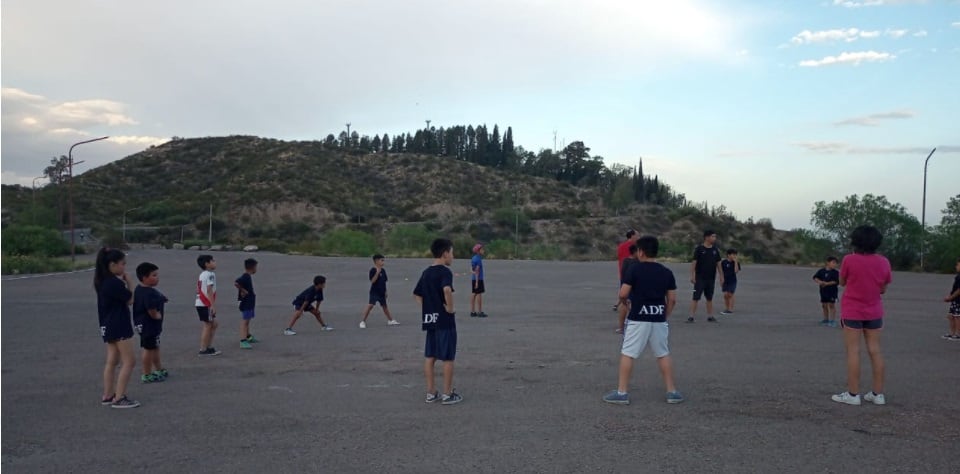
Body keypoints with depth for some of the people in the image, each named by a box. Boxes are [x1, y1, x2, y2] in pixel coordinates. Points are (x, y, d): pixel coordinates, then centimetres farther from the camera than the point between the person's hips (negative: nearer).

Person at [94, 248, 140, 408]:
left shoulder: (104, 280, 9)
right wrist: (127, 281, -4)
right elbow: (130, 299, -12)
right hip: (117, 327, -10)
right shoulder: (114, 282, -21)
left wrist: (123, 281, 1)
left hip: (109, 326, 10)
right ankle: (119, 398, -3)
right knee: (129, 361, -5)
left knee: (112, 361, 14)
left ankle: (107, 396, 19)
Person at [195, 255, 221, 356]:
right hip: (205, 305, -9)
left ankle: (209, 347, 19)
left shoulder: (202, 275, 16)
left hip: (200, 303, 9)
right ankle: (203, 350, 3)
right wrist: (213, 305, -21)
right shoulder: (210, 274, -14)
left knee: (214, 324, 16)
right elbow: (209, 291, -21)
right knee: (208, 326, -1)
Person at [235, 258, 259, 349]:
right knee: (245, 321, -12)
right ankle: (243, 341, -14)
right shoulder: (245, 277, -20)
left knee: (247, 320, 23)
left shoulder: (247, 276, 11)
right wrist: (243, 291, -26)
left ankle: (249, 337, 38)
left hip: (250, 303, 11)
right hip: (246, 303, -11)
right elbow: (236, 283, -35)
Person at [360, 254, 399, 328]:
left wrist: (385, 291, 16)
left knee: (384, 306, 19)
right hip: (374, 292, -7)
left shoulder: (383, 270, 7)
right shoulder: (373, 270, -13)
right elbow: (372, 281, -23)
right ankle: (363, 321, -8)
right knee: (370, 305, -15)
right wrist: (377, 272, -30)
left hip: (381, 292, 7)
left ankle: (390, 320, 30)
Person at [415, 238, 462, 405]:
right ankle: (448, 394, 7)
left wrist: (426, 309, 13)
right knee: (448, 358, 2)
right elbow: (447, 290, -33)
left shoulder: (426, 272, 10)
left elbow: (417, 294, 16)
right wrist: (450, 307, -20)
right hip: (445, 321, -7)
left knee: (429, 357, 10)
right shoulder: (445, 272, -14)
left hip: (430, 320, 7)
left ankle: (431, 393, 15)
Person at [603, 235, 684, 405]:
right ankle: (672, 392, 18)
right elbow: (672, 299, 5)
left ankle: (622, 393, 3)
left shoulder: (634, 269, -7)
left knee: (627, 354, 2)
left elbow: (623, 294, -11)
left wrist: (624, 300, 12)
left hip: (638, 320, -4)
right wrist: (664, 317, 17)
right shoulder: (666, 272, 5)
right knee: (663, 355, 15)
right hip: (659, 320, 4)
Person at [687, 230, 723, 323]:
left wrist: (721, 276, 11)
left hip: (711, 278, 5)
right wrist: (692, 275, -15)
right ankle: (691, 316, -6)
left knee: (709, 298, 12)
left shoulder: (715, 250, 9)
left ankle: (710, 316, 20)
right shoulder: (699, 249, -7)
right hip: (700, 278, -5)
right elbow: (694, 262, -9)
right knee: (696, 298, -7)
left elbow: (718, 264, 13)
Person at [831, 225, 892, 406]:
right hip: (874, 312, 4)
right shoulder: (884, 262, -3)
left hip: (852, 311, -3)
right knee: (875, 351, 8)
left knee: (853, 351, -1)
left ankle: (853, 394, 1)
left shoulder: (849, 260, -14)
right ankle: (878, 394, 12)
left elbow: (842, 282, 1)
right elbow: (883, 289, 5)